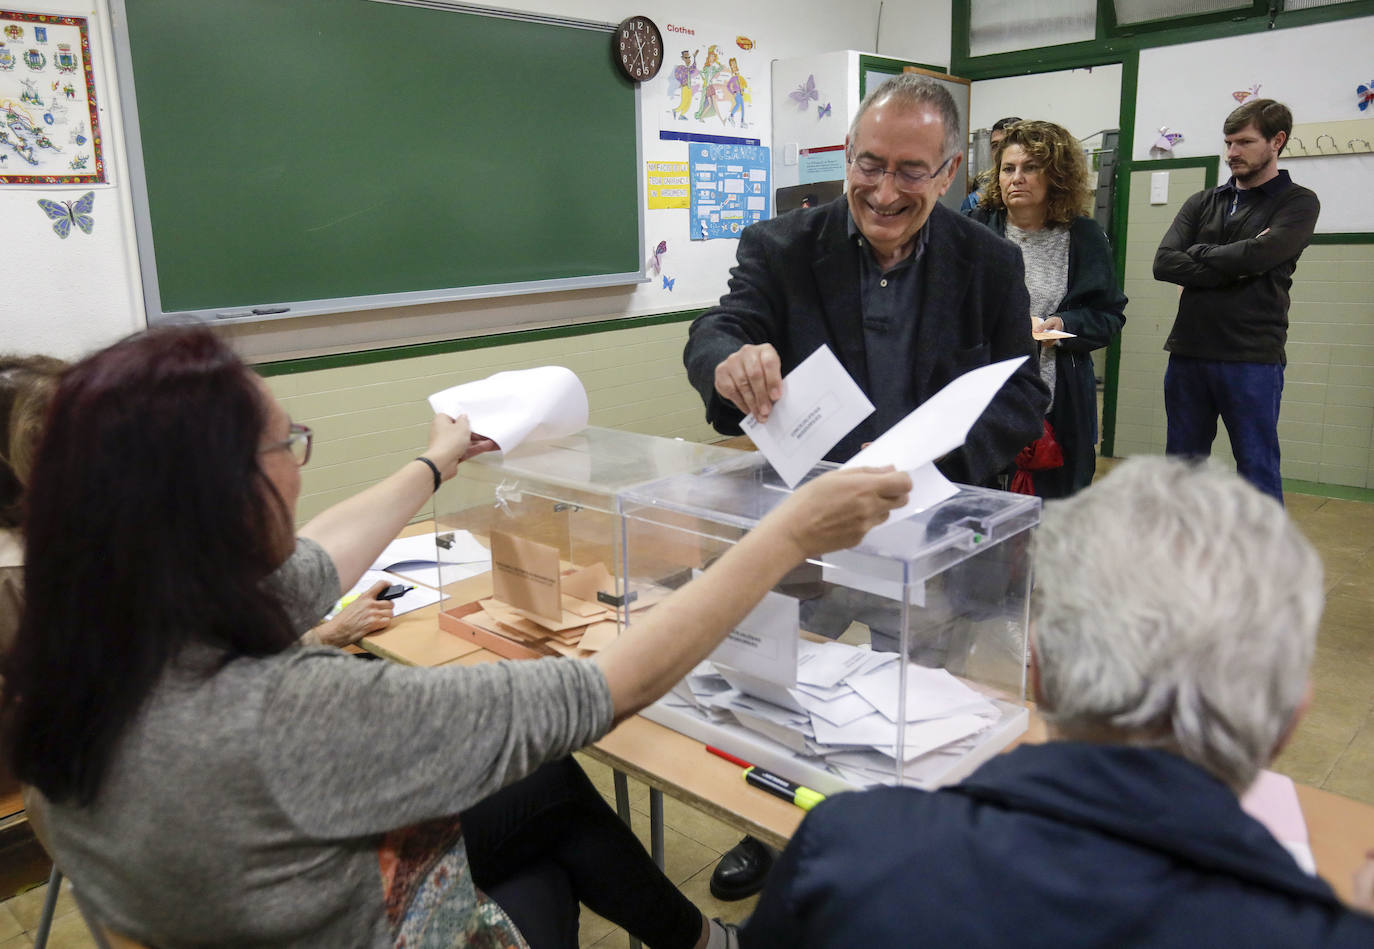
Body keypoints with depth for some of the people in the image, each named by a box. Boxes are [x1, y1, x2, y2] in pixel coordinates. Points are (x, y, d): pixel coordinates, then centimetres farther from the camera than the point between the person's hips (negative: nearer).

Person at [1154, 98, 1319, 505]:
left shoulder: (1298, 203, 3)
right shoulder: (1201, 204, 13)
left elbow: (1257, 256, -16)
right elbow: (1164, 263, -3)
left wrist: (1199, 254, -2)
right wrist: (1234, 267, -11)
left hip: (1252, 359, -4)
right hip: (1188, 354, 4)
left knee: (1258, 471, 3)